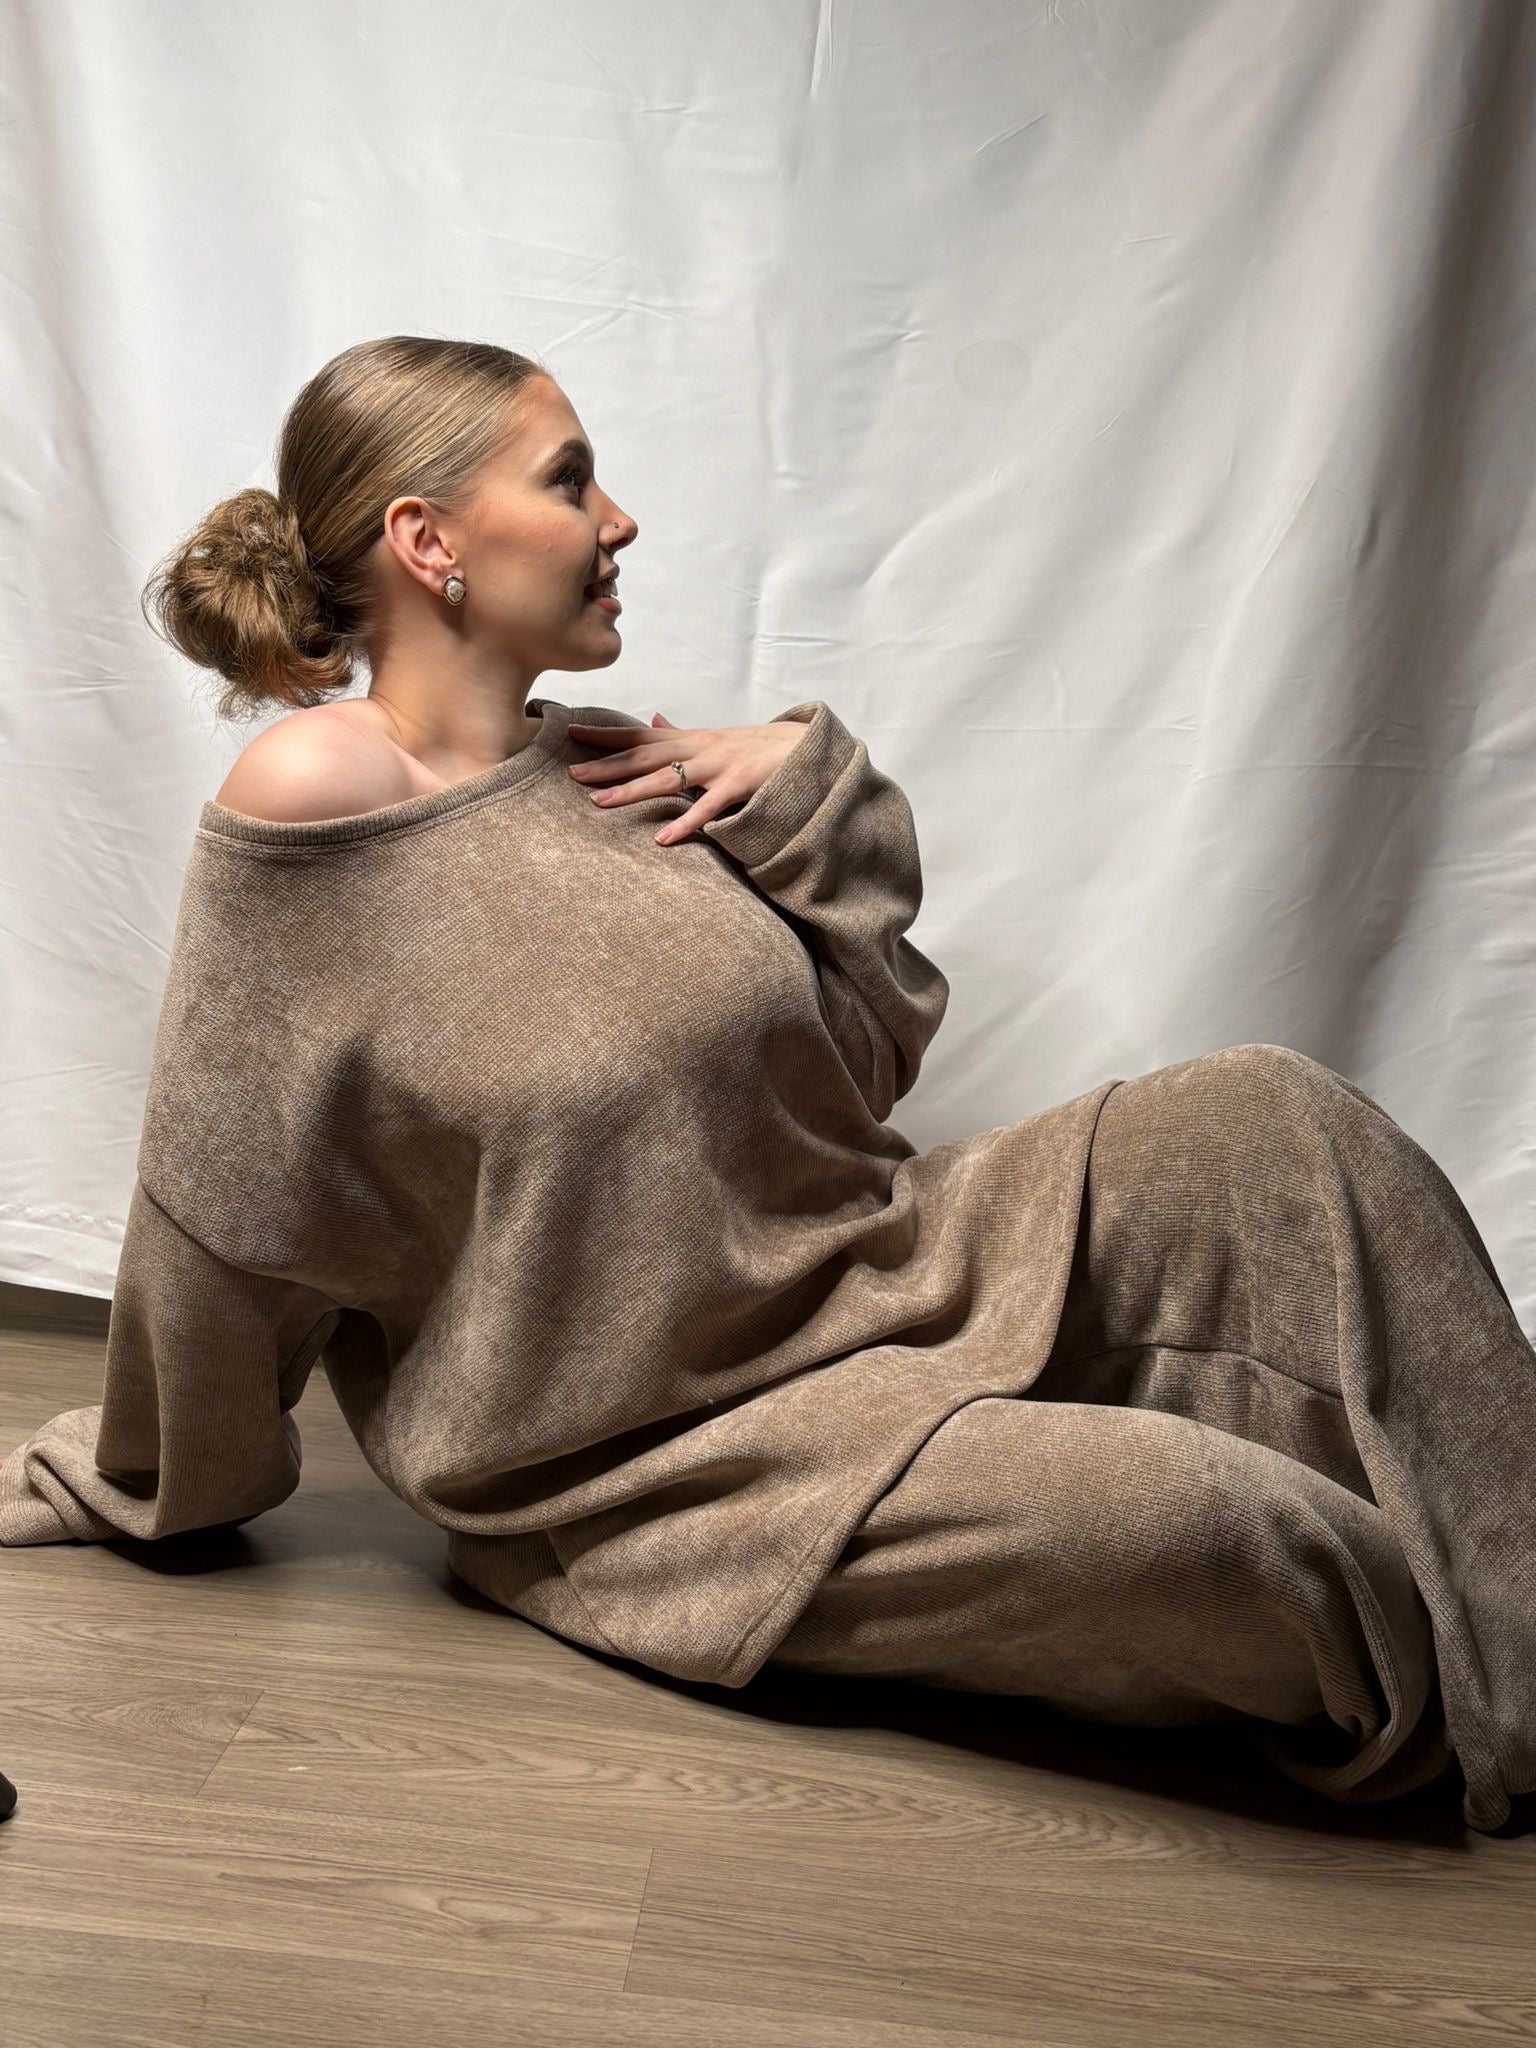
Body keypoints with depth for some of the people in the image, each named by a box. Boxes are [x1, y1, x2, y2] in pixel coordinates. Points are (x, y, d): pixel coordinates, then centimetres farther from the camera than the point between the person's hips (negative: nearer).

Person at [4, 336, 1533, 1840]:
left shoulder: (621, 773, 1)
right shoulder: (308, 794, -17)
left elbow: (864, 1059, 8)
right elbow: (220, 1200, -8)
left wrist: (808, 791, -5)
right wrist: (145, 1488, 4)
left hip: (876, 1277, 7)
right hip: (654, 1462, -6)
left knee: (1271, 1115, -10)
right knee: (1187, 1513, -25)